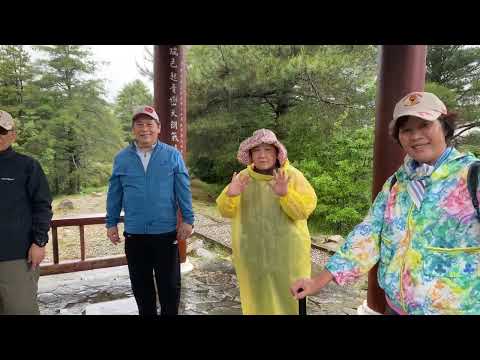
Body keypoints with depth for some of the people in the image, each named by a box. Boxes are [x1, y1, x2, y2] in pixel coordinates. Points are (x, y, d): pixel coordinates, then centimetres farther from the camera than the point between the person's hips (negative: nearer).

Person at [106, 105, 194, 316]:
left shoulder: (172, 155, -2)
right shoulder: (122, 158, 3)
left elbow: (183, 190, -4)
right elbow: (114, 194, 7)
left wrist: (188, 219, -8)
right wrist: (111, 223, 7)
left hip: (166, 232, -2)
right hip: (134, 234, 2)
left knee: (170, 284, 10)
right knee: (141, 285, 17)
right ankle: (147, 313, 37)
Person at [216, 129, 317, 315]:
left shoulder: (292, 176, -8)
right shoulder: (243, 177, -1)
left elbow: (305, 209, -16)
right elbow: (226, 211, -2)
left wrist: (285, 194, -33)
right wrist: (230, 195, -23)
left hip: (286, 253, -2)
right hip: (251, 254, 2)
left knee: (287, 298, 12)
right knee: (257, 297, 18)